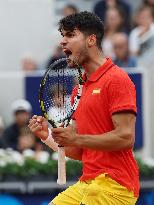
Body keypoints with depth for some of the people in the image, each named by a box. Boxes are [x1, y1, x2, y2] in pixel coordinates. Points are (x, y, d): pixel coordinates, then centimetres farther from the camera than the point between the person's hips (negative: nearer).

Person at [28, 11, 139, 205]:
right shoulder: (78, 89, 18)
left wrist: (76, 138, -14)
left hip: (113, 186, -8)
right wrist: (47, 136, 2)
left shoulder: (116, 79, -8)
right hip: (86, 183, 8)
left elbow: (126, 137, -17)